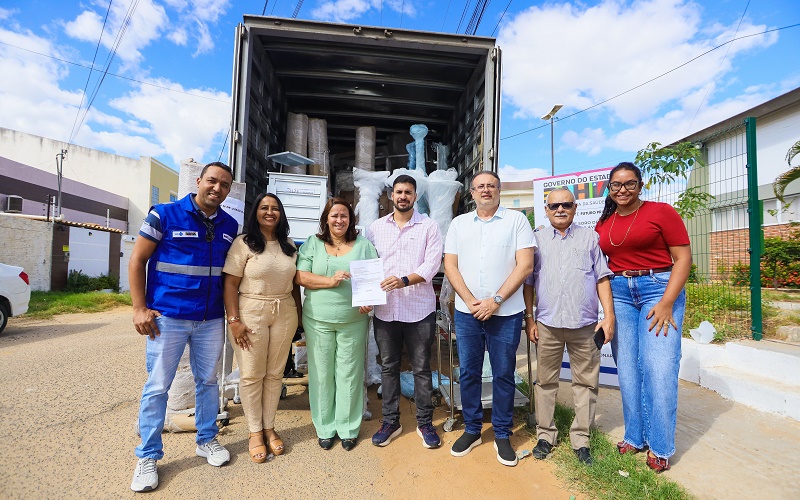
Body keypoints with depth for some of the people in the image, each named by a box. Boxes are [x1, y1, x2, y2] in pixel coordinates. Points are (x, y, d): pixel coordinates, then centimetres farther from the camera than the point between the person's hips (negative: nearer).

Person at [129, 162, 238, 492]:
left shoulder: (230, 226, 5)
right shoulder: (165, 214, -5)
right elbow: (137, 260, -3)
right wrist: (140, 308, -9)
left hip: (211, 320, 4)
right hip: (167, 317, -3)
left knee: (208, 381, 14)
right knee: (157, 387, 6)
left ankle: (207, 440, 33)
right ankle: (148, 456, 24)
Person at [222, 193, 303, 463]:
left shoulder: (289, 246, 10)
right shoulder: (243, 243, -4)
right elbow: (230, 283, -7)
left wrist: (299, 314, 9)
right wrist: (234, 320, -13)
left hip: (284, 314, 4)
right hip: (251, 312, -3)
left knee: (275, 374, 11)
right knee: (251, 375, 5)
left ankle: (269, 428, 26)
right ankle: (255, 432, 22)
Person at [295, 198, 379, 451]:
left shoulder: (364, 245, 6)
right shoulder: (313, 243, 5)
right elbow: (300, 276, -4)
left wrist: (370, 300, -14)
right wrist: (330, 281, -16)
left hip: (353, 321, 0)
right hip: (318, 320, 1)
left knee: (350, 374, 7)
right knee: (322, 374, 9)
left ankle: (348, 428, 26)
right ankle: (325, 428, 28)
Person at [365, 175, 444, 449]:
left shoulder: (429, 226, 2)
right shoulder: (375, 228, 10)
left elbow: (432, 263, -9)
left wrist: (405, 280, -23)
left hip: (419, 309, -2)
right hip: (385, 309, 3)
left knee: (421, 368, 8)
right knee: (388, 367, 13)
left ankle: (425, 423, 26)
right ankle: (390, 421, 30)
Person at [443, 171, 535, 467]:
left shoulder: (516, 220, 1)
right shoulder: (459, 223, 9)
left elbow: (525, 265, -7)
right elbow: (450, 266, 4)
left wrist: (496, 300, -14)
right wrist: (470, 301, -9)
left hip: (506, 312, -2)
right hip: (467, 312, 3)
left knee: (503, 375, 9)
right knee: (468, 373, 11)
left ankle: (502, 435, 27)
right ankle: (472, 430, 29)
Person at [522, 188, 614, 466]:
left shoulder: (589, 238, 8)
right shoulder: (537, 240, 7)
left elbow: (602, 278, 7)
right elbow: (528, 281, 7)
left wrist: (609, 315, -1)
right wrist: (529, 318, 2)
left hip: (585, 324, 1)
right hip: (547, 324, 0)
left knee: (585, 381, 8)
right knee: (546, 381, 8)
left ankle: (581, 438, 24)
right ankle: (545, 434, 23)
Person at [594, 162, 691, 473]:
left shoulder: (661, 211, -2)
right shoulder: (603, 223, 10)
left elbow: (683, 258, -6)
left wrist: (667, 303, -14)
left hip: (659, 288, -4)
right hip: (619, 293, 4)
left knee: (659, 369, -4)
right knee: (627, 369, 7)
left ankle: (660, 447, 14)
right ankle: (635, 437, 23)